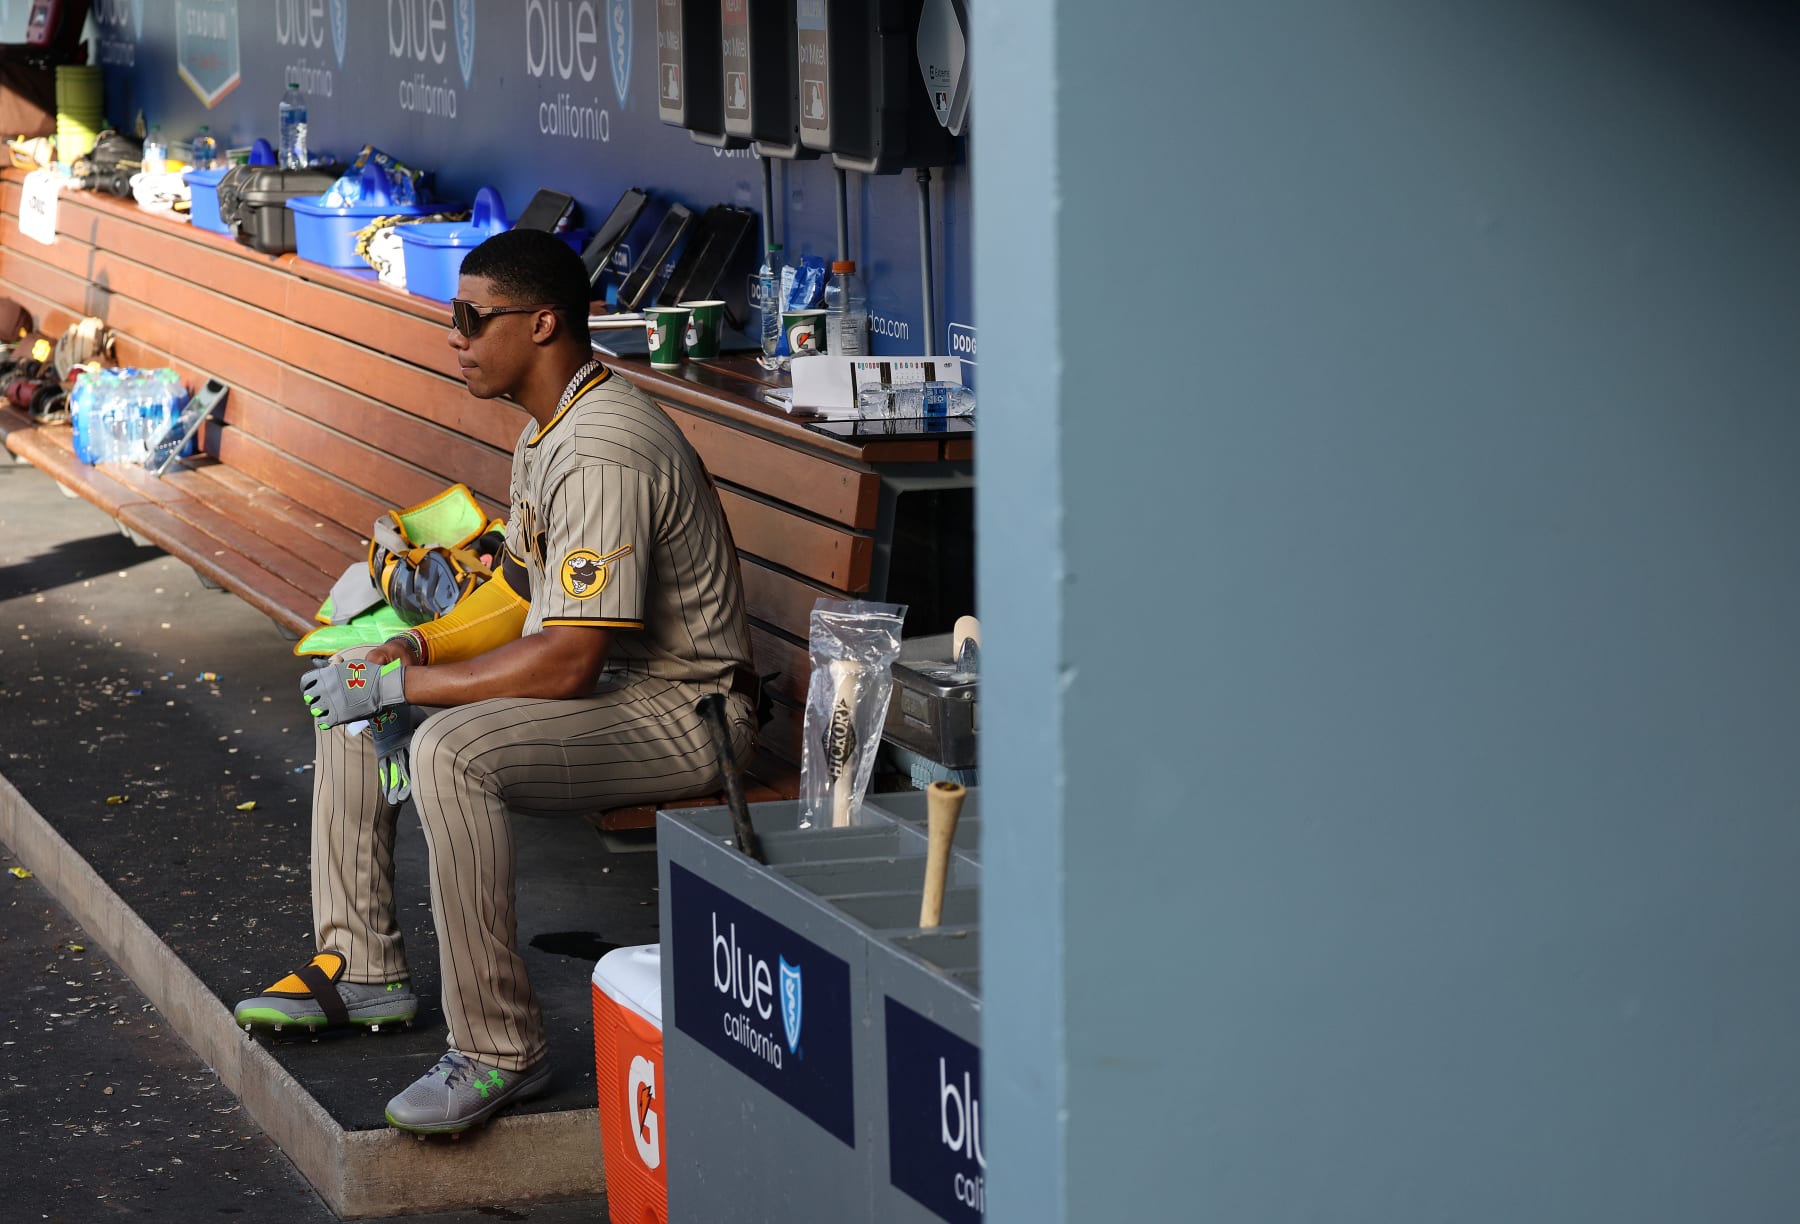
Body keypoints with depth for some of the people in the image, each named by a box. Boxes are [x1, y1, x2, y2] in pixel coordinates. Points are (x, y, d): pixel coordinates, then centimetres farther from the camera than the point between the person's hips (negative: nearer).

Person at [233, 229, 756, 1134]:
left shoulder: (605, 453, -26)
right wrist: (414, 648, 0)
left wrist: (402, 685, -20)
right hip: (603, 679, 11)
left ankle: (499, 1048, -25)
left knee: (451, 750, -33)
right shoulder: (548, 430, 8)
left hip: (681, 713, -11)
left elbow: (567, 662, -29)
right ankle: (361, 968, 16)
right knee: (346, 693, 11)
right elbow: (523, 594, 17)